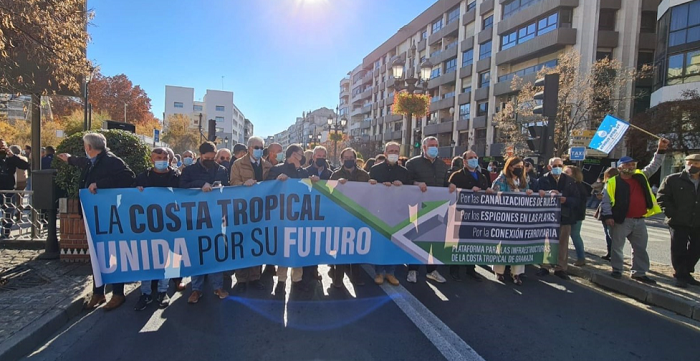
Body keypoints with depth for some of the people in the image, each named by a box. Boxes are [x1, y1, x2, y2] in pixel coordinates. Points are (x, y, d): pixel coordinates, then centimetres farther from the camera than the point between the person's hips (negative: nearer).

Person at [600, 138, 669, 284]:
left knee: (640, 249, 13)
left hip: (639, 220, 6)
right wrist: (608, 216, -16)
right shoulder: (613, 182, -6)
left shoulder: (641, 176, 10)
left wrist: (661, 150, 6)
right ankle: (617, 270, 16)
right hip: (622, 220, -5)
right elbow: (605, 200, -8)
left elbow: (654, 165, 17)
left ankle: (639, 273, 25)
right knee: (617, 247, 3)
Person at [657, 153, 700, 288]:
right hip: (679, 222, -4)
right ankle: (680, 276, 13)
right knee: (679, 251, 2)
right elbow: (662, 197, -6)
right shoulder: (672, 179, -4)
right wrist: (672, 214, -12)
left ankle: (686, 274, 27)